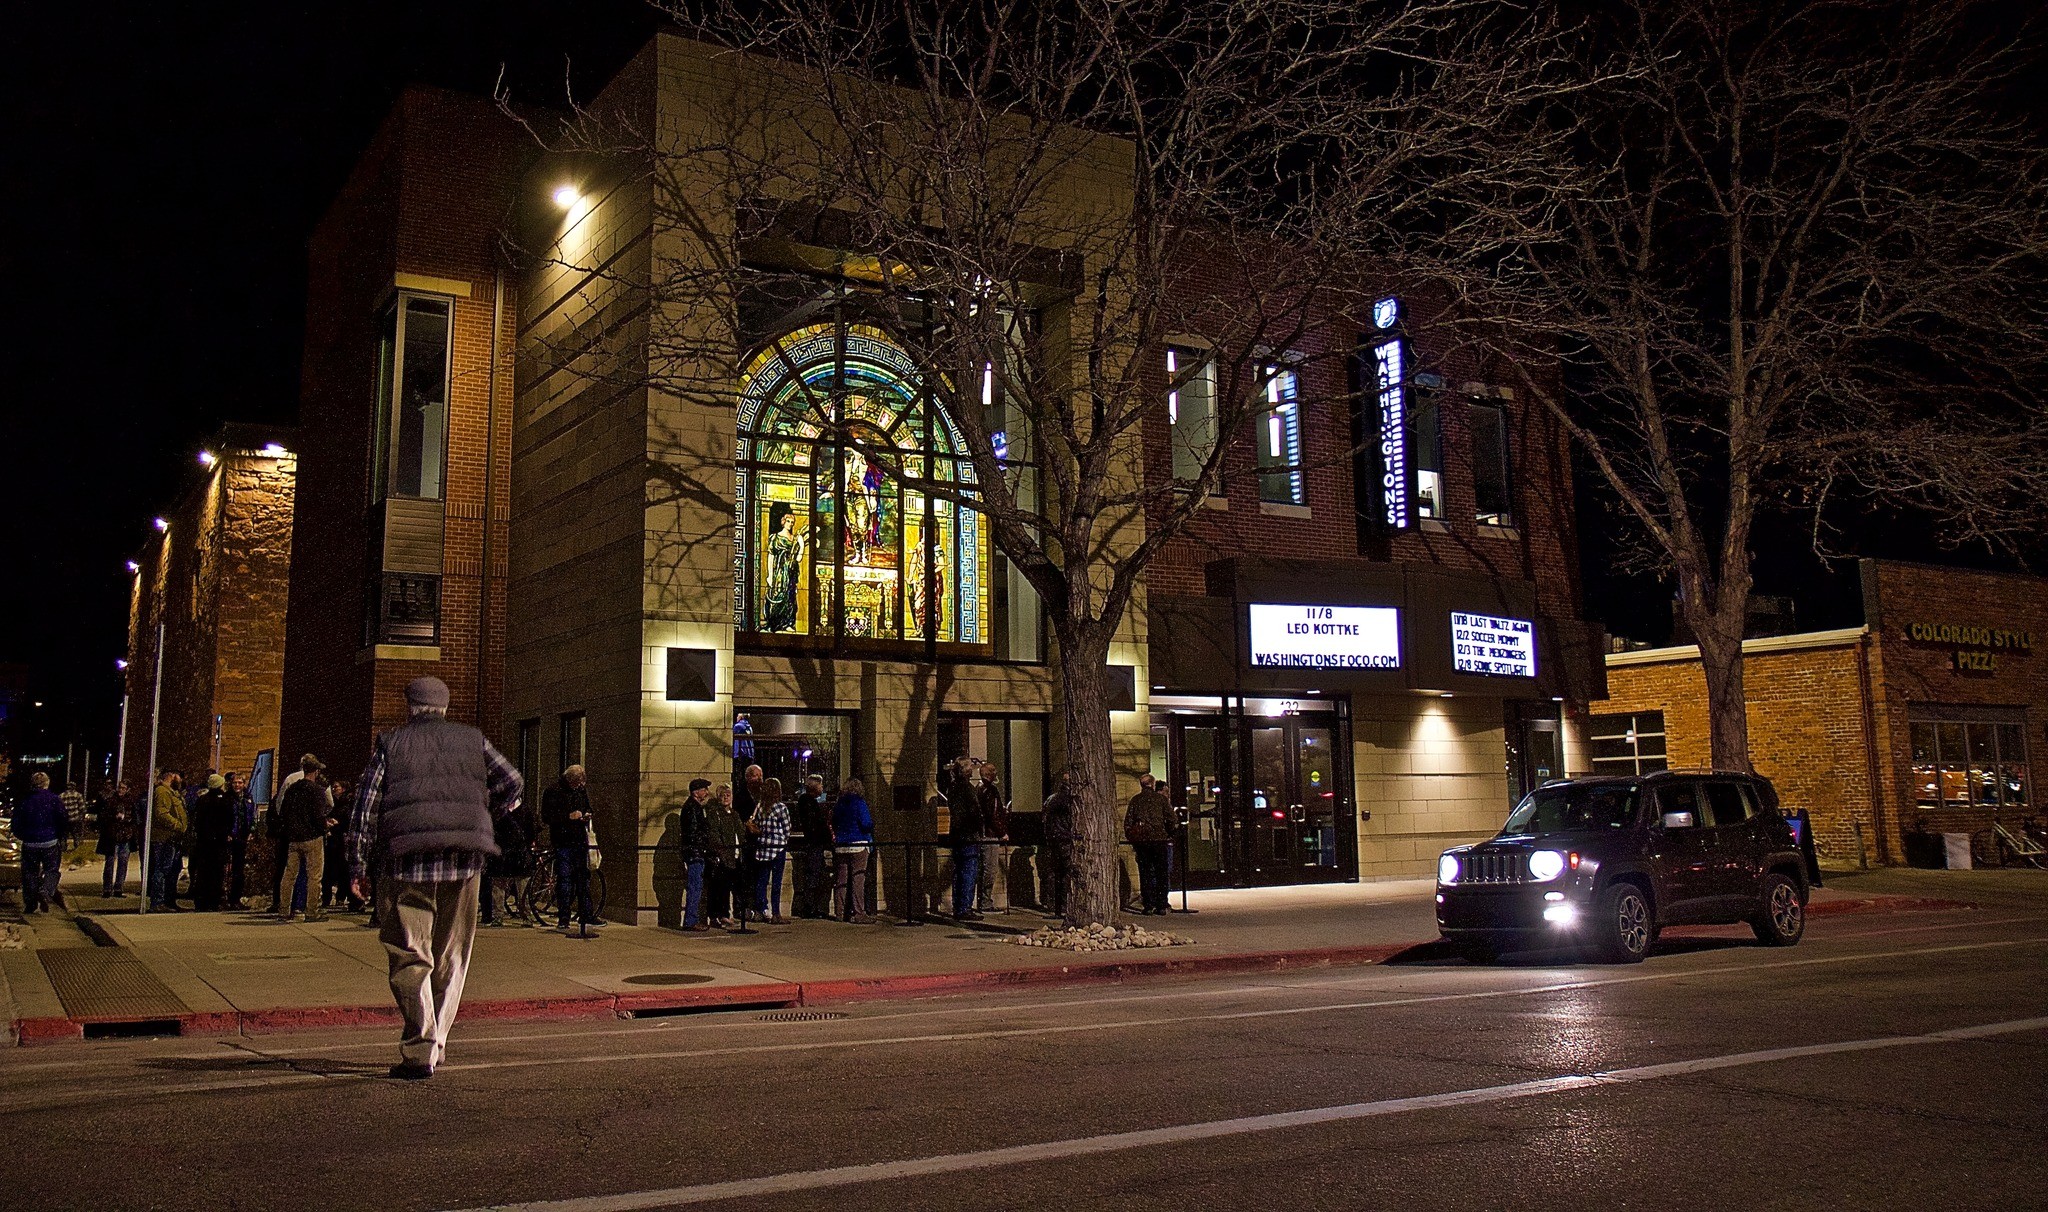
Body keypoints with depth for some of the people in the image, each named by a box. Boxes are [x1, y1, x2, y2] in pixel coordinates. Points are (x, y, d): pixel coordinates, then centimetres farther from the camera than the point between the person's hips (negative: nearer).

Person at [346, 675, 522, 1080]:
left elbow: (366, 807, 2)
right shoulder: (471, 740, 13)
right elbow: (512, 782, 11)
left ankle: (419, 1051, -9)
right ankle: (435, 1043, 18)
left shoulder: (391, 744, 8)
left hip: (408, 861, -2)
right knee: (451, 958, 13)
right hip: (464, 862, 2)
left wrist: (357, 866, 6)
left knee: (411, 958, 0)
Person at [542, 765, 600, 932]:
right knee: (564, 880, -5)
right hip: (563, 842, -6)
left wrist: (587, 815, 4)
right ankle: (563, 920, 0)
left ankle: (586, 915, 17)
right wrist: (569, 816, -21)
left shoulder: (582, 789, 12)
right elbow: (546, 816, -12)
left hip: (581, 841, 6)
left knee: (583, 877, 9)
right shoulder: (553, 792, -7)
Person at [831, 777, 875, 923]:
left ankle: (843, 913, 10)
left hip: (841, 846, 5)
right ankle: (859, 913, -8)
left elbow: (834, 825, 17)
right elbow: (867, 824, -13)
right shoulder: (859, 802, -6)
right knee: (858, 878, -5)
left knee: (841, 880, 7)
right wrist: (872, 822, 7)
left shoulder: (839, 804, 10)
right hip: (858, 845, -5)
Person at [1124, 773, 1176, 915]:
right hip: (1159, 838, -1)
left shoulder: (1135, 800, 6)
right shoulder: (1161, 798, 3)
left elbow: (1128, 822, 4)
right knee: (1161, 872, 6)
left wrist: (1130, 839, 12)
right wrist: (1170, 835, 14)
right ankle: (1161, 905, 3)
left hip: (1141, 840, 1)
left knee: (1145, 873, 5)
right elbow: (1171, 818, 1)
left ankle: (1148, 905, 0)